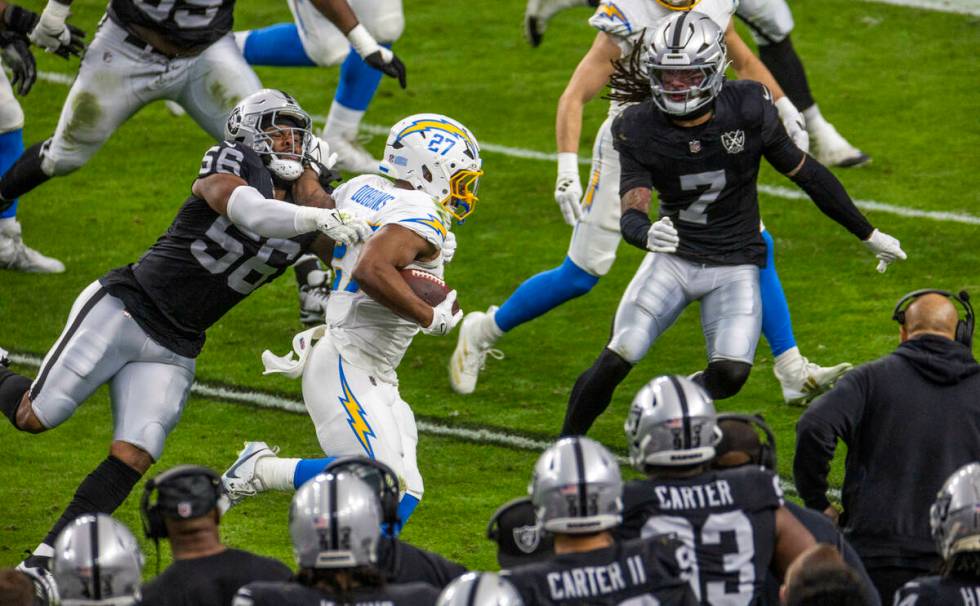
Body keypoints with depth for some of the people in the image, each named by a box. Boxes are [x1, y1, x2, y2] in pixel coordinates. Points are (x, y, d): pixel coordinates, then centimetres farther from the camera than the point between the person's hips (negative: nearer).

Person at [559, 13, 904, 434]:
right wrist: (646, 233, -45)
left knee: (730, 373, -19)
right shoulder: (639, 129, -11)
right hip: (673, 257, 0)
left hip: (735, 267, 0)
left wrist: (869, 235, 6)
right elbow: (631, 213, -18)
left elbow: (806, 174, -3)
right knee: (616, 360, -13)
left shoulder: (746, 110, -14)